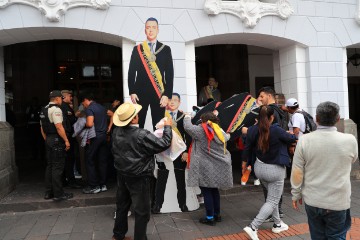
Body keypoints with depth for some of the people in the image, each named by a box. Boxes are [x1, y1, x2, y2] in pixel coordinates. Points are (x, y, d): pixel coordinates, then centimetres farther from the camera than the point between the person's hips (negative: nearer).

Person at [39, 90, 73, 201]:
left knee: (50, 166, 15)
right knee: (57, 167, -4)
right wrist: (66, 140, -17)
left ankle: (48, 192, 22)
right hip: (57, 140, -9)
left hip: (48, 139, 9)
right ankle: (58, 194, 2)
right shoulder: (56, 109, -14)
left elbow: (42, 128, 19)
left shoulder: (44, 110, 15)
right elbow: (59, 127, -22)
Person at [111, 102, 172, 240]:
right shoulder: (142, 135, -26)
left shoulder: (116, 132, -5)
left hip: (122, 174, 7)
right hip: (138, 178, -7)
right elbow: (164, 144, -18)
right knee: (142, 211, 8)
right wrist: (168, 126, -7)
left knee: (122, 206, 21)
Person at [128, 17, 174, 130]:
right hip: (140, 92, 0)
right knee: (137, 125, 1)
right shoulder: (137, 49, 9)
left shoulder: (165, 49, 7)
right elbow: (132, 72, 7)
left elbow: (169, 74, 2)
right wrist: (132, 92, -4)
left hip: (159, 93, 0)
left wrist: (167, 94, -7)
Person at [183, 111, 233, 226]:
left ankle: (210, 218, 11)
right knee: (214, 190, 19)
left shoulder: (201, 131, -11)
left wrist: (187, 117, 14)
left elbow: (187, 126, -5)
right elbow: (227, 137, 28)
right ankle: (217, 214, 29)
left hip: (206, 168, -7)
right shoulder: (220, 132, 9)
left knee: (207, 192, 3)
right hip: (218, 167, 7)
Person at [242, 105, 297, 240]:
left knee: (272, 196, 25)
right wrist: (295, 137, 20)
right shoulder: (276, 130, -23)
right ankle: (253, 227, -7)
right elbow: (291, 138, -4)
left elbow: (247, 149, 2)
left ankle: (277, 224, 35)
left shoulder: (253, 130, -9)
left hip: (259, 168, 6)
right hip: (275, 170, -6)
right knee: (272, 201, 4)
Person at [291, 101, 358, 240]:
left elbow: (297, 172, -8)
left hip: (312, 201, 1)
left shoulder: (304, 140, -13)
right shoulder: (350, 140, -12)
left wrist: (296, 194, 5)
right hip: (338, 202, -1)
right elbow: (352, 161, 9)